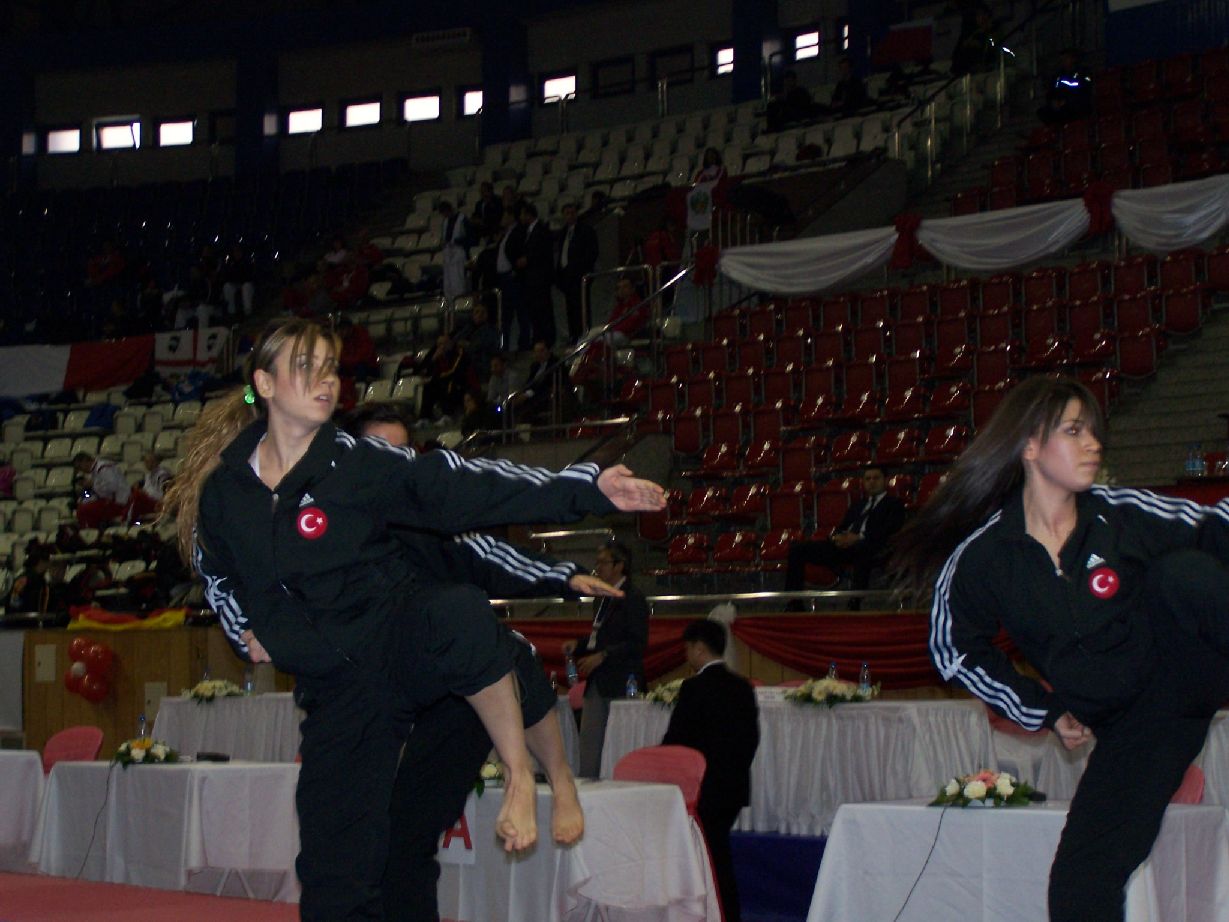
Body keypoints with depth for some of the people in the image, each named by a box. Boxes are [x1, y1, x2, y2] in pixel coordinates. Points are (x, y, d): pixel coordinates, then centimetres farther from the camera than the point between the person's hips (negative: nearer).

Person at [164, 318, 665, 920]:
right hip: (335, 685, 2)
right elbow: (217, 571, 22)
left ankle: (521, 774, -20)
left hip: (396, 633, -2)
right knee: (333, 873, -3)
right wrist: (245, 633, 8)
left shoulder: (358, 464, -7)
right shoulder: (223, 490, 1)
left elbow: (459, 486, -16)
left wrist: (588, 489, -25)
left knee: (459, 614, -40)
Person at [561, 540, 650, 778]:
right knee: (588, 744, 5)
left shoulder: (633, 599, -8)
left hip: (620, 684, -8)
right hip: (597, 684, 8)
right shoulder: (604, 599, 18)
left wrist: (602, 656, -19)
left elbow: (637, 643, -15)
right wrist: (578, 644, 7)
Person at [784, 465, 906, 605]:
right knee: (797, 548, -9)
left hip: (869, 547, -7)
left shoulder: (894, 504, 16)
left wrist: (859, 538, -16)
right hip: (843, 545, 7)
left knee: (861, 549, -45)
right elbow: (841, 528, 26)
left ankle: (855, 604, -48)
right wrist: (836, 537, -2)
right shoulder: (857, 506, 35)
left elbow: (889, 530, -2)